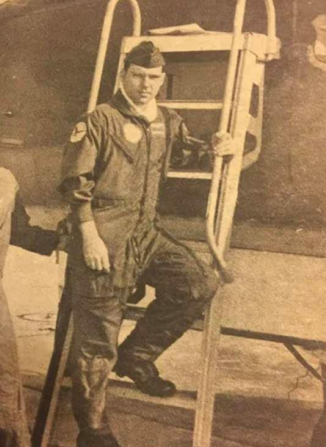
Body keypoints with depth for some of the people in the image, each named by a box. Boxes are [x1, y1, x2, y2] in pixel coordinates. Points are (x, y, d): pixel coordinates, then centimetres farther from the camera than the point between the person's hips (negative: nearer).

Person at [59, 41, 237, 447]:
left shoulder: (169, 123, 15)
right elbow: (75, 183, -8)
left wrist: (217, 148, 6)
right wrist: (90, 236, -16)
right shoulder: (99, 120, -4)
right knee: (98, 329, -4)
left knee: (201, 283, -3)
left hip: (146, 231, 7)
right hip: (104, 233, -7)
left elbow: (189, 158, 29)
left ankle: (136, 356, 12)